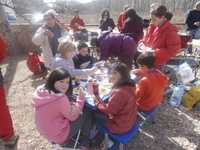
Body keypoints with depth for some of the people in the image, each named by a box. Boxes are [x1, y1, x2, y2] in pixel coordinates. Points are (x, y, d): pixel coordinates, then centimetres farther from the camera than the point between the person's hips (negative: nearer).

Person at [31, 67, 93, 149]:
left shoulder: (41, 90, -8)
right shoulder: (61, 99, -34)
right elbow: (73, 116, -15)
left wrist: (71, 105, -14)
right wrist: (81, 97, -11)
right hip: (58, 135, -8)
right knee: (87, 111, 2)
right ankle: (85, 141, 21)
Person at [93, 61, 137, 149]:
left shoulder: (119, 92, -35)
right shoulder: (129, 85, -6)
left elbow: (108, 109, -22)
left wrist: (96, 98, -12)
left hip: (120, 125, -8)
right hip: (128, 120, 8)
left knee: (95, 116, 10)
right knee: (100, 113, 19)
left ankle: (107, 141, 25)